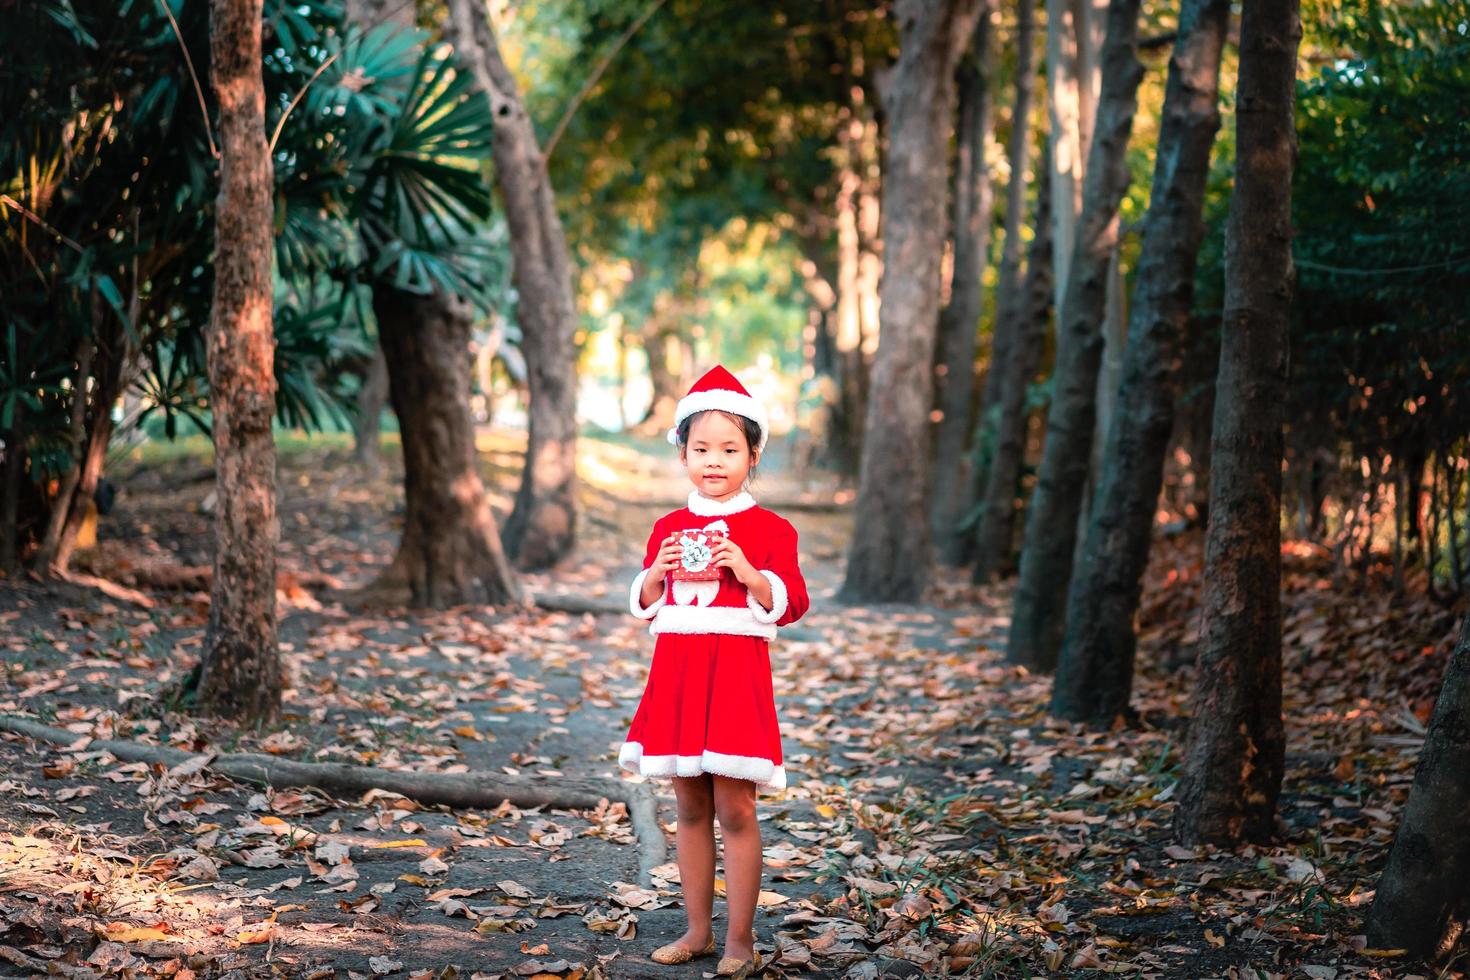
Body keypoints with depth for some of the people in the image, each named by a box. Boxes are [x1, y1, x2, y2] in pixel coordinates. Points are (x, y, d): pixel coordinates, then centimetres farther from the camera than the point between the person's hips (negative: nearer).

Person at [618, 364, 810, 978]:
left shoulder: (769, 528, -2)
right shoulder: (668, 528, 10)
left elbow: (790, 604, -6)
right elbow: (644, 606, 14)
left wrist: (745, 570, -20)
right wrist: (658, 572, -6)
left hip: (735, 673, -4)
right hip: (677, 672, 4)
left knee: (735, 810, -3)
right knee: (691, 808, 10)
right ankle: (697, 931, 20)